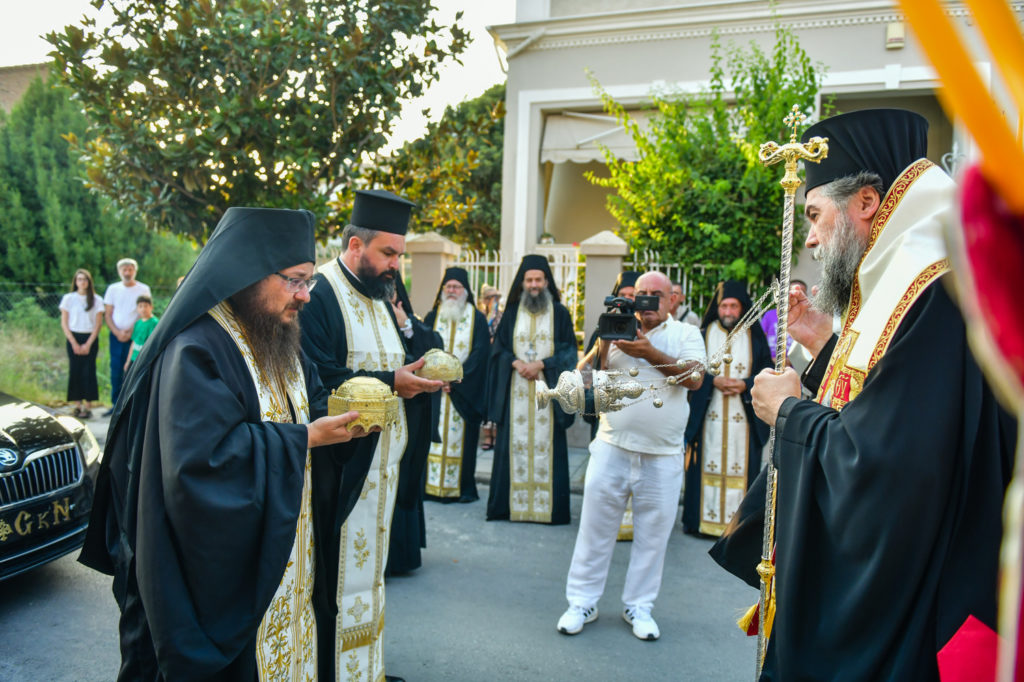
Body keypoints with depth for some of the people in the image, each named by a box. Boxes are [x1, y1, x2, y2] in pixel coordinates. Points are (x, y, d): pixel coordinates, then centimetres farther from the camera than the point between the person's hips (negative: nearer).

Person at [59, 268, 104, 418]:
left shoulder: (97, 300, 3)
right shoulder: (68, 298, 4)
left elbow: (98, 324, 2)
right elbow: (64, 323, 3)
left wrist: (88, 344, -6)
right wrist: (74, 343, -5)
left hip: (90, 338, -1)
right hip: (73, 337, 1)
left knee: (88, 370, -5)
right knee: (75, 370, 0)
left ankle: (87, 406, -4)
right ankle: (78, 404, 6)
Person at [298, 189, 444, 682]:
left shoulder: (379, 295, 15)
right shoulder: (319, 293, -14)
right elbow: (318, 378, -24)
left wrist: (418, 375, -2)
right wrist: (390, 381, -23)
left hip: (381, 464, 9)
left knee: (368, 565, 17)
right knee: (335, 573, 2)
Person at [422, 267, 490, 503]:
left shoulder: (477, 318, 3)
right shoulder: (432, 317, 11)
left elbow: (480, 351, -5)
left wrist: (458, 376, -13)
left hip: (465, 389, -2)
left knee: (462, 435, -1)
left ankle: (464, 487, 6)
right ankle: (432, 484, 7)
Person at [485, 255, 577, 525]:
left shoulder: (560, 313, 7)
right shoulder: (512, 313, 11)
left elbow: (568, 351, 1)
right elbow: (498, 347, 8)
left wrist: (541, 364, -12)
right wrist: (517, 363, -10)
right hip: (515, 390, 2)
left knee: (546, 443, -3)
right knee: (514, 442, 1)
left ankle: (547, 506, 3)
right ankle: (511, 503, 8)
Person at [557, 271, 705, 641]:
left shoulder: (686, 334, 7)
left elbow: (694, 377, -10)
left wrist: (650, 353, -17)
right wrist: (603, 340, -13)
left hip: (663, 455, 0)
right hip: (612, 447, 1)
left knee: (653, 534, 8)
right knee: (596, 525, 5)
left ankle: (639, 606, 25)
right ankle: (582, 602, 19)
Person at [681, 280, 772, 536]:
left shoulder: (754, 336, 6)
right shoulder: (704, 334, 6)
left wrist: (745, 384, -13)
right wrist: (714, 381, -14)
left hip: (744, 416, 0)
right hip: (708, 413, 0)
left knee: (741, 465, -1)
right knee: (707, 464, 2)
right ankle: (700, 518, 11)